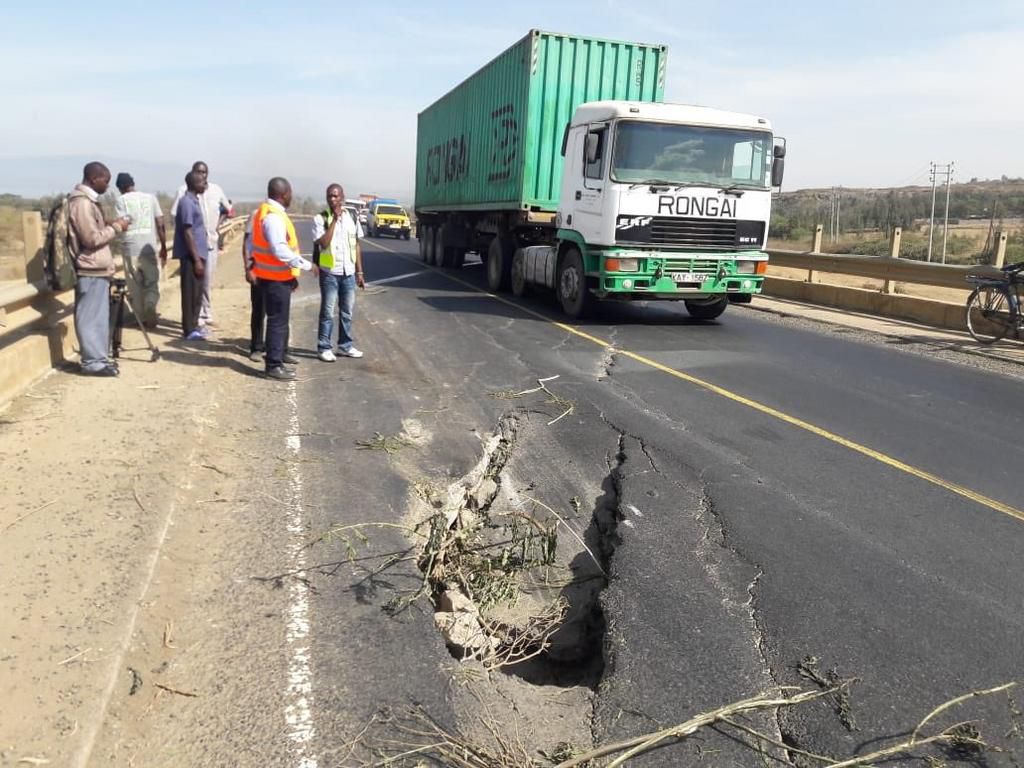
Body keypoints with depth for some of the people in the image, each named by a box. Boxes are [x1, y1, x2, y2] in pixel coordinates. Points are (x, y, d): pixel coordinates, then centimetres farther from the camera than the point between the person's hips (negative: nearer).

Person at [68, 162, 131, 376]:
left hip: (97, 269, 10)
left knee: (99, 316, 13)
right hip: (91, 270, -10)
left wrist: (111, 225, 9)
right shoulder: (81, 203, -16)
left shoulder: (88, 200, 15)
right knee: (91, 317, -4)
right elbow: (92, 239, -20)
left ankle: (98, 357, 20)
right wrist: (116, 227, -10)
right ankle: (93, 362, 1)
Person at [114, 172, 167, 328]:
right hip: (150, 248, 1)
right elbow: (160, 225, 3)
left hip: (130, 249, -1)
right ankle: (151, 307, -17)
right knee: (153, 283, 9)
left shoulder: (120, 200, 1)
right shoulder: (150, 197, 7)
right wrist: (164, 248, 9)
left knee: (135, 286, 11)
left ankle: (142, 318, 15)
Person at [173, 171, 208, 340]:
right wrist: (196, 259, -21)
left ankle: (194, 326, 22)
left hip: (199, 253, 9)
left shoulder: (194, 201, 14)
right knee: (191, 293, -4)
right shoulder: (187, 203, -15)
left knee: (197, 292, 14)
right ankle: (189, 330, 2)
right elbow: (187, 233, -19)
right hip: (192, 255, -9)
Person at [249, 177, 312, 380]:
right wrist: (306, 265, -21)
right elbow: (280, 250, -28)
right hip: (277, 278, -10)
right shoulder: (273, 216, -20)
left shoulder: (264, 212, 13)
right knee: (278, 321, -3)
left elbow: (253, 244, 18)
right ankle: (274, 366, 3)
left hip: (271, 275, 10)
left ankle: (276, 360, 25)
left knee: (279, 320, 17)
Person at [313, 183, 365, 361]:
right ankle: (324, 348, 9)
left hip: (348, 273, 4)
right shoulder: (320, 218, -7)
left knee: (347, 312, 11)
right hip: (329, 273, -4)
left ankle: (345, 346, 22)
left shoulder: (351, 217, 6)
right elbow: (323, 243, -20)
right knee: (328, 312, 1)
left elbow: (357, 245, 10)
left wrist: (359, 272, 7)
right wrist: (335, 220, -19)